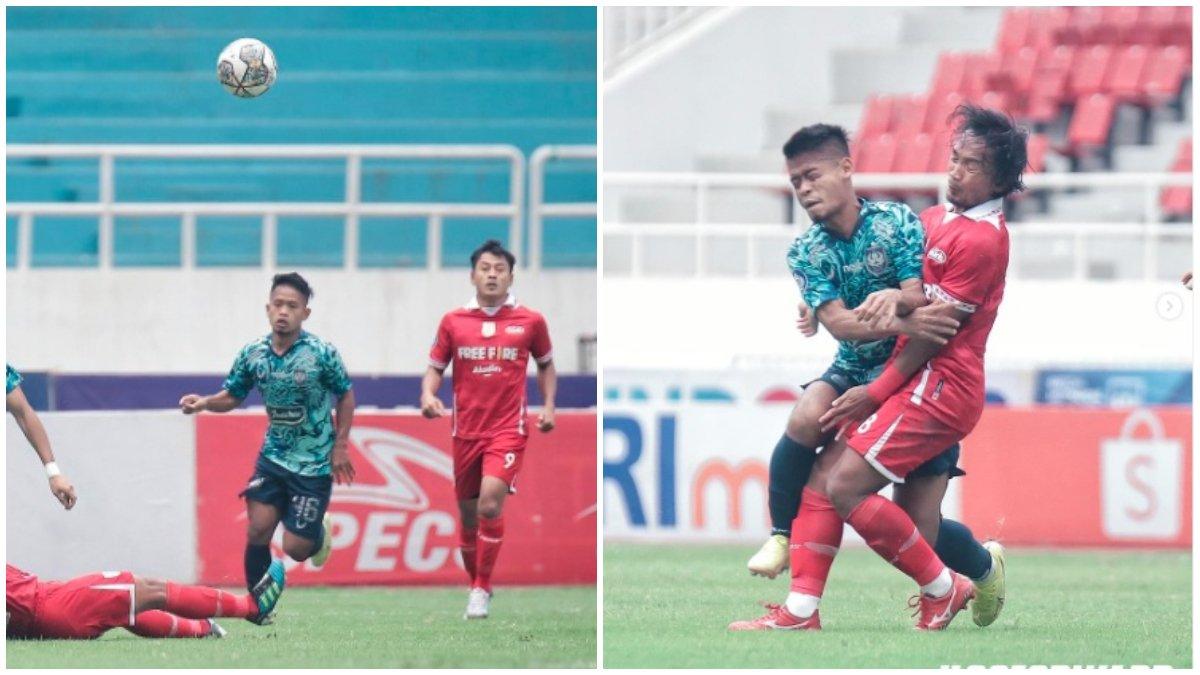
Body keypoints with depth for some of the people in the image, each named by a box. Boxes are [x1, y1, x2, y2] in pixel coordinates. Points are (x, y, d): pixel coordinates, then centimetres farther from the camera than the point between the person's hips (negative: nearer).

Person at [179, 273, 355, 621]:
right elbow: (232, 396, 8)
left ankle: (318, 533, 33)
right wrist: (204, 402, -13)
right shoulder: (252, 354, -5)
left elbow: (346, 396, -1)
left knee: (295, 548, -4)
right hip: (273, 458, 3)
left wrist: (341, 445, -3)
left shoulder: (322, 353, -15)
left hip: (314, 463, -3)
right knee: (258, 529, -10)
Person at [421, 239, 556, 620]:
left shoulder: (530, 321, 2)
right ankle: (474, 583, 28)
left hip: (508, 428, -3)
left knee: (490, 503, -21)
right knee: (468, 513, 8)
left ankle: (482, 590, -12)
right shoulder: (453, 322, 4)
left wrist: (549, 406, 5)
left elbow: (546, 364, 17)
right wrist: (428, 395, -9)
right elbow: (435, 367, 11)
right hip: (465, 429, 3)